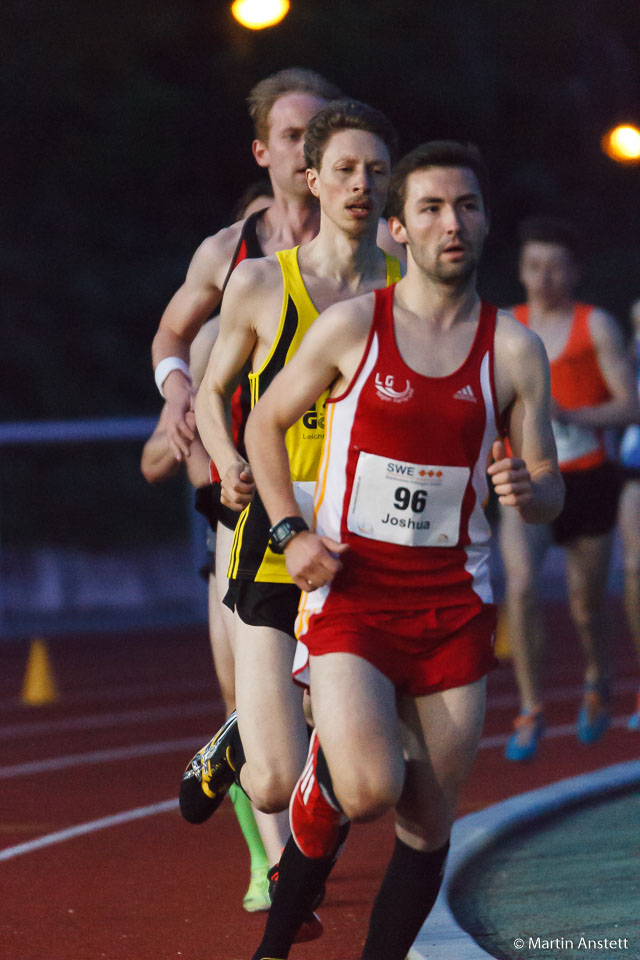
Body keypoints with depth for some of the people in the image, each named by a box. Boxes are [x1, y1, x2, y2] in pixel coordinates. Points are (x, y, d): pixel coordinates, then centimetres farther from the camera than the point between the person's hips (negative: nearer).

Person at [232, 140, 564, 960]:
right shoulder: (351, 325, -2)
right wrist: (291, 532, -3)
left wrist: (526, 493, -18)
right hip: (349, 591, -3)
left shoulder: (514, 349, 2)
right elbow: (265, 422, 10)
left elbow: (550, 490, 7)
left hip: (454, 604, 3)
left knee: (430, 821, 3)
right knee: (368, 789, -21)